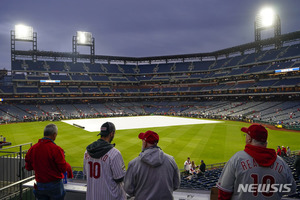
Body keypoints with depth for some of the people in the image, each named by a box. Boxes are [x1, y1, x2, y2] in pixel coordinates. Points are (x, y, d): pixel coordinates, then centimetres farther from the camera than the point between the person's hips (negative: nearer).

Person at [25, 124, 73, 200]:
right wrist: (68, 166, 4)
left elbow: (28, 167, 6)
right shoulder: (56, 149, -20)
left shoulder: (33, 148, -3)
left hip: (40, 185, 5)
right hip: (54, 185, -5)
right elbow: (63, 168, -17)